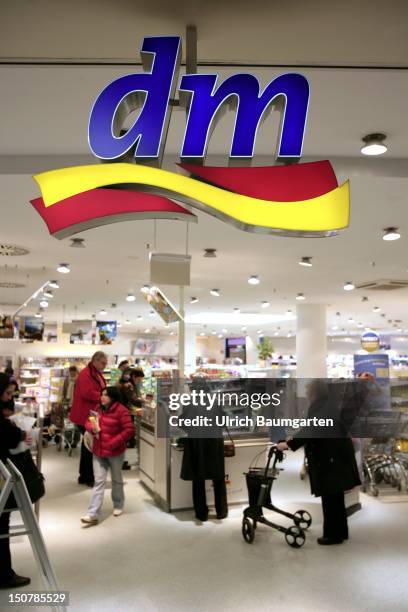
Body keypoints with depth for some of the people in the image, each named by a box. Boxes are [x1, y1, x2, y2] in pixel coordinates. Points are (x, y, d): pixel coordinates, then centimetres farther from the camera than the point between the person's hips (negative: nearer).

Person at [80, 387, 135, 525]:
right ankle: (93, 514, 0)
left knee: (116, 480, 16)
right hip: (98, 451, 5)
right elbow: (88, 422, 14)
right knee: (99, 481, 2)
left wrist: (114, 443, -23)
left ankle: (118, 505, 38)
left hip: (115, 452, -4)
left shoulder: (121, 411, -17)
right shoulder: (98, 409, 5)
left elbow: (129, 430, -20)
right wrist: (92, 428, -10)